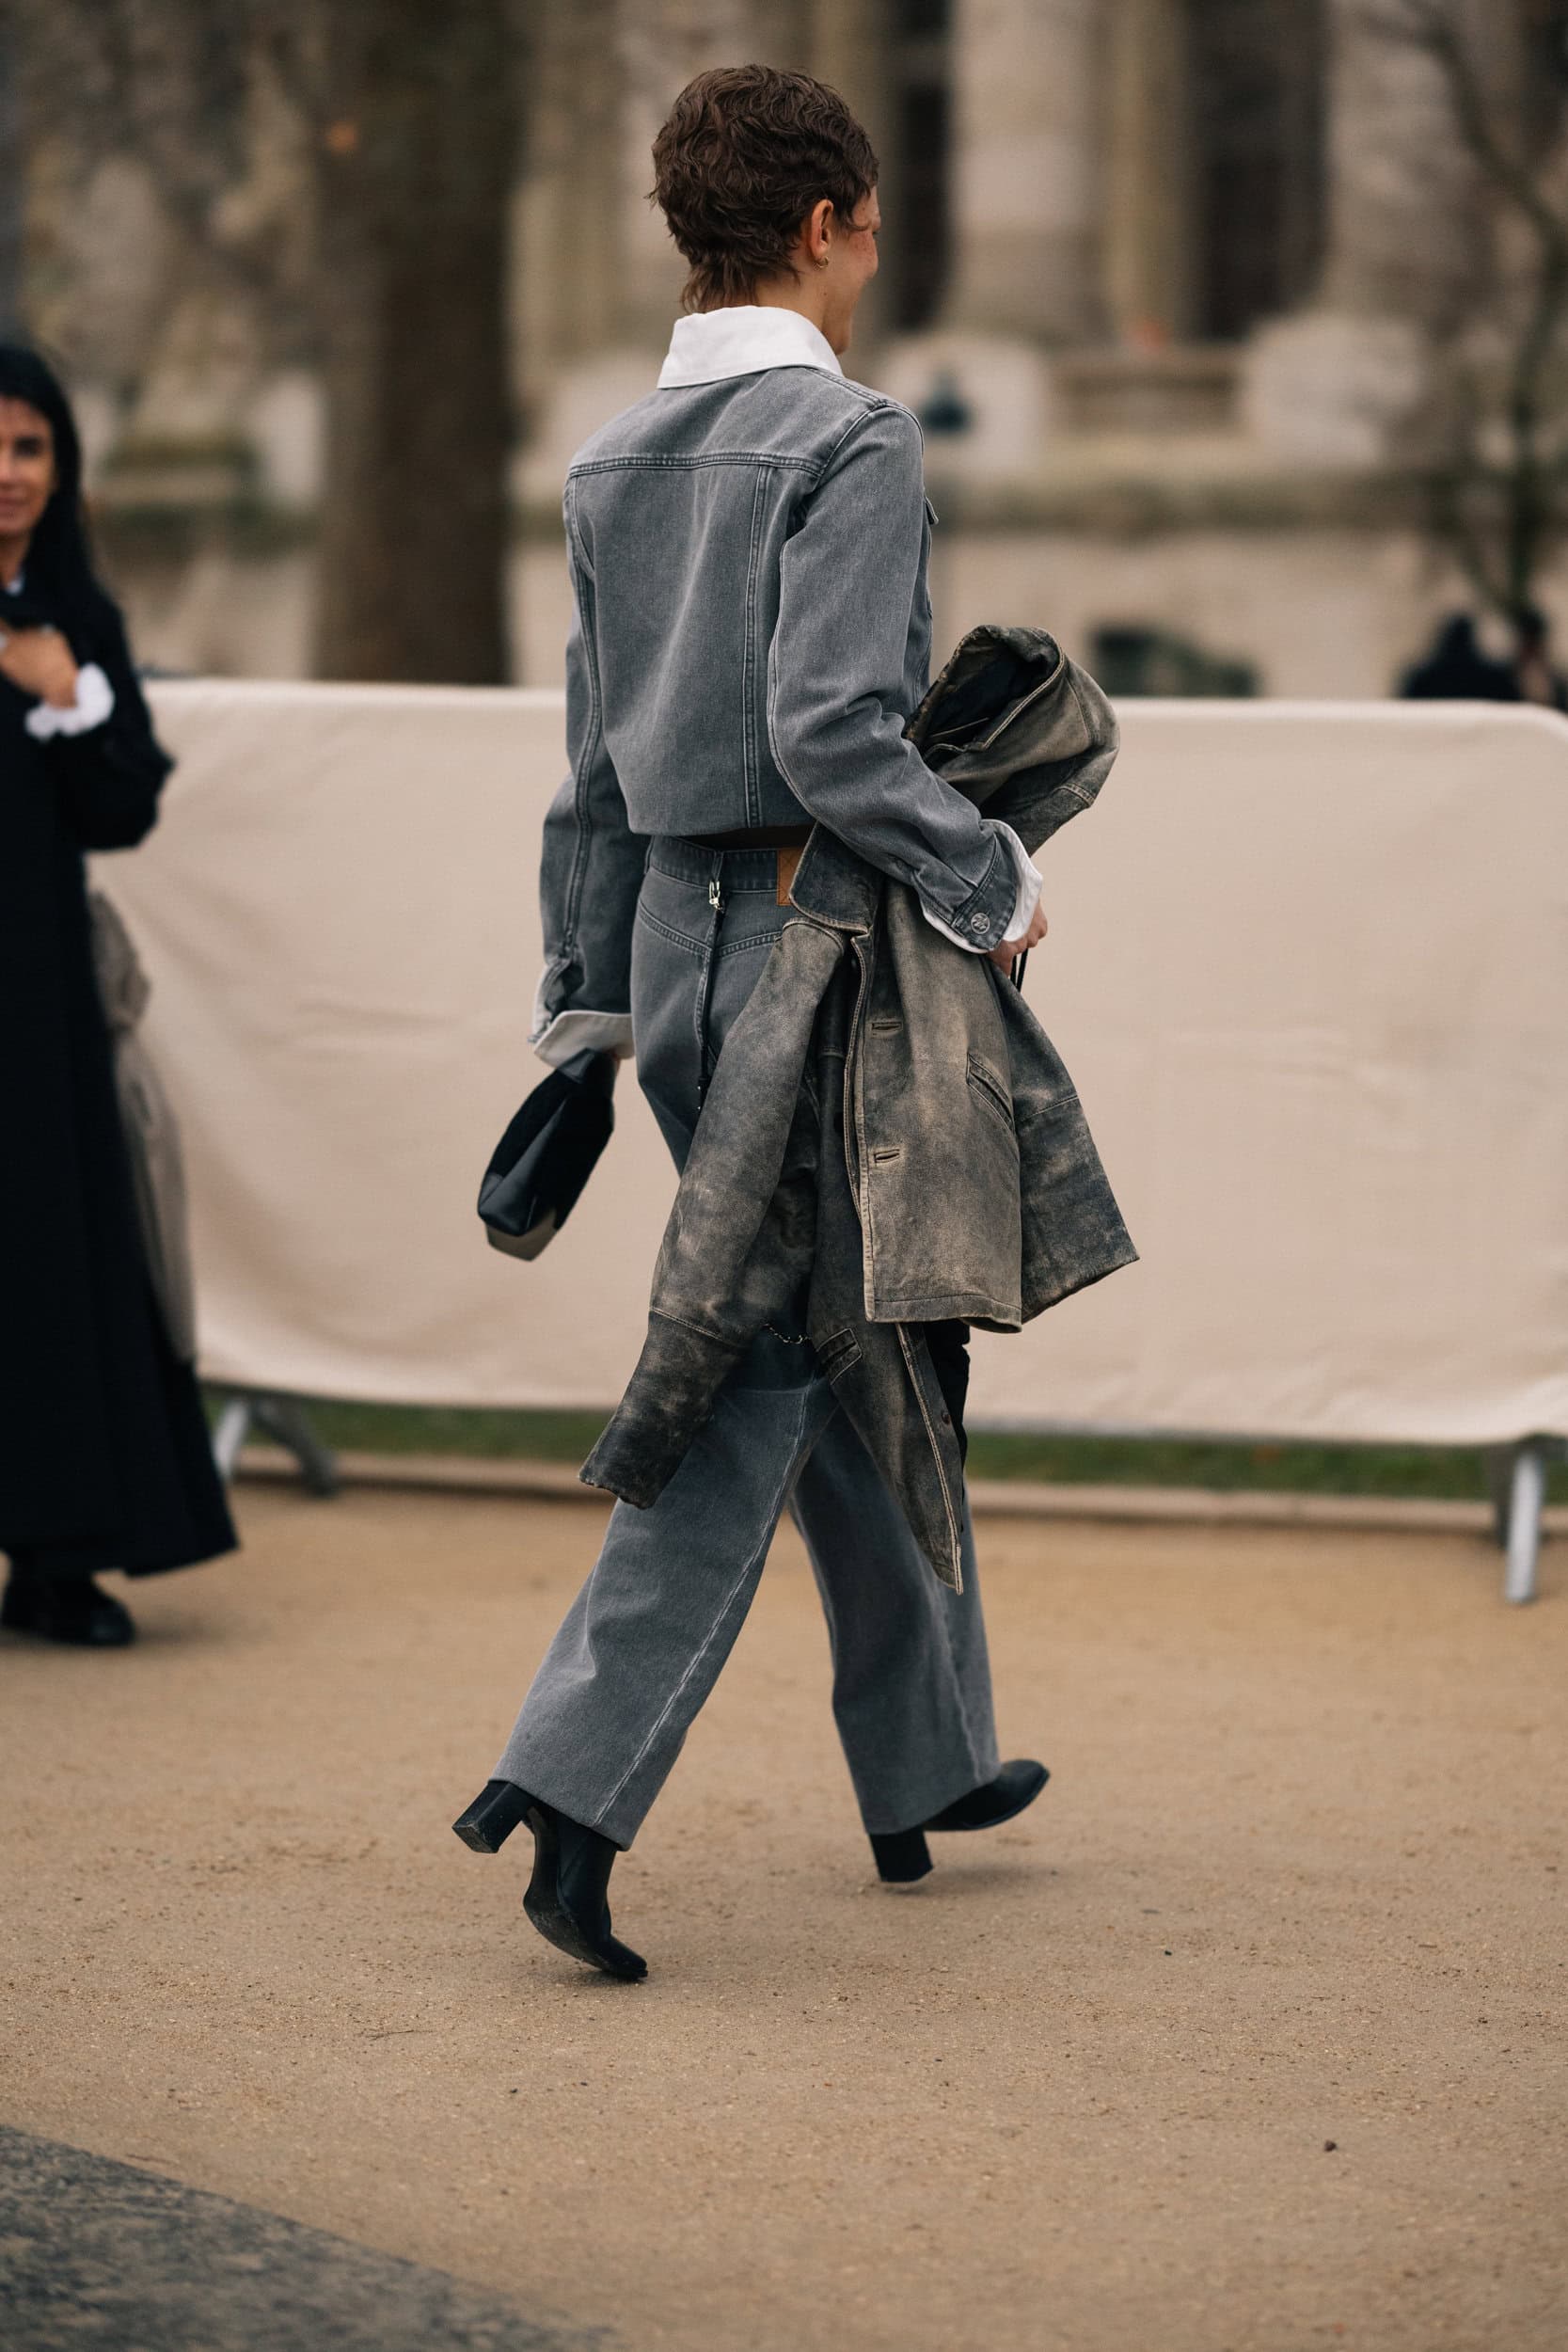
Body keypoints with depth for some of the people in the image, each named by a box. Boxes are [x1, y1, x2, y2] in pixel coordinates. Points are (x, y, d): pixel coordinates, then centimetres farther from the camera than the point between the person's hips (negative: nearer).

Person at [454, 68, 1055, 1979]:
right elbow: (830, 730, -23)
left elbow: (593, 763, 14)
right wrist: (993, 881, -12)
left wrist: (583, 1000, 19)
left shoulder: (613, 467, 11)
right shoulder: (850, 442, -13)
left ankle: (926, 1763, 29)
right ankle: (571, 1779, -15)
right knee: (771, 1368, -6)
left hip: (677, 947, 8)